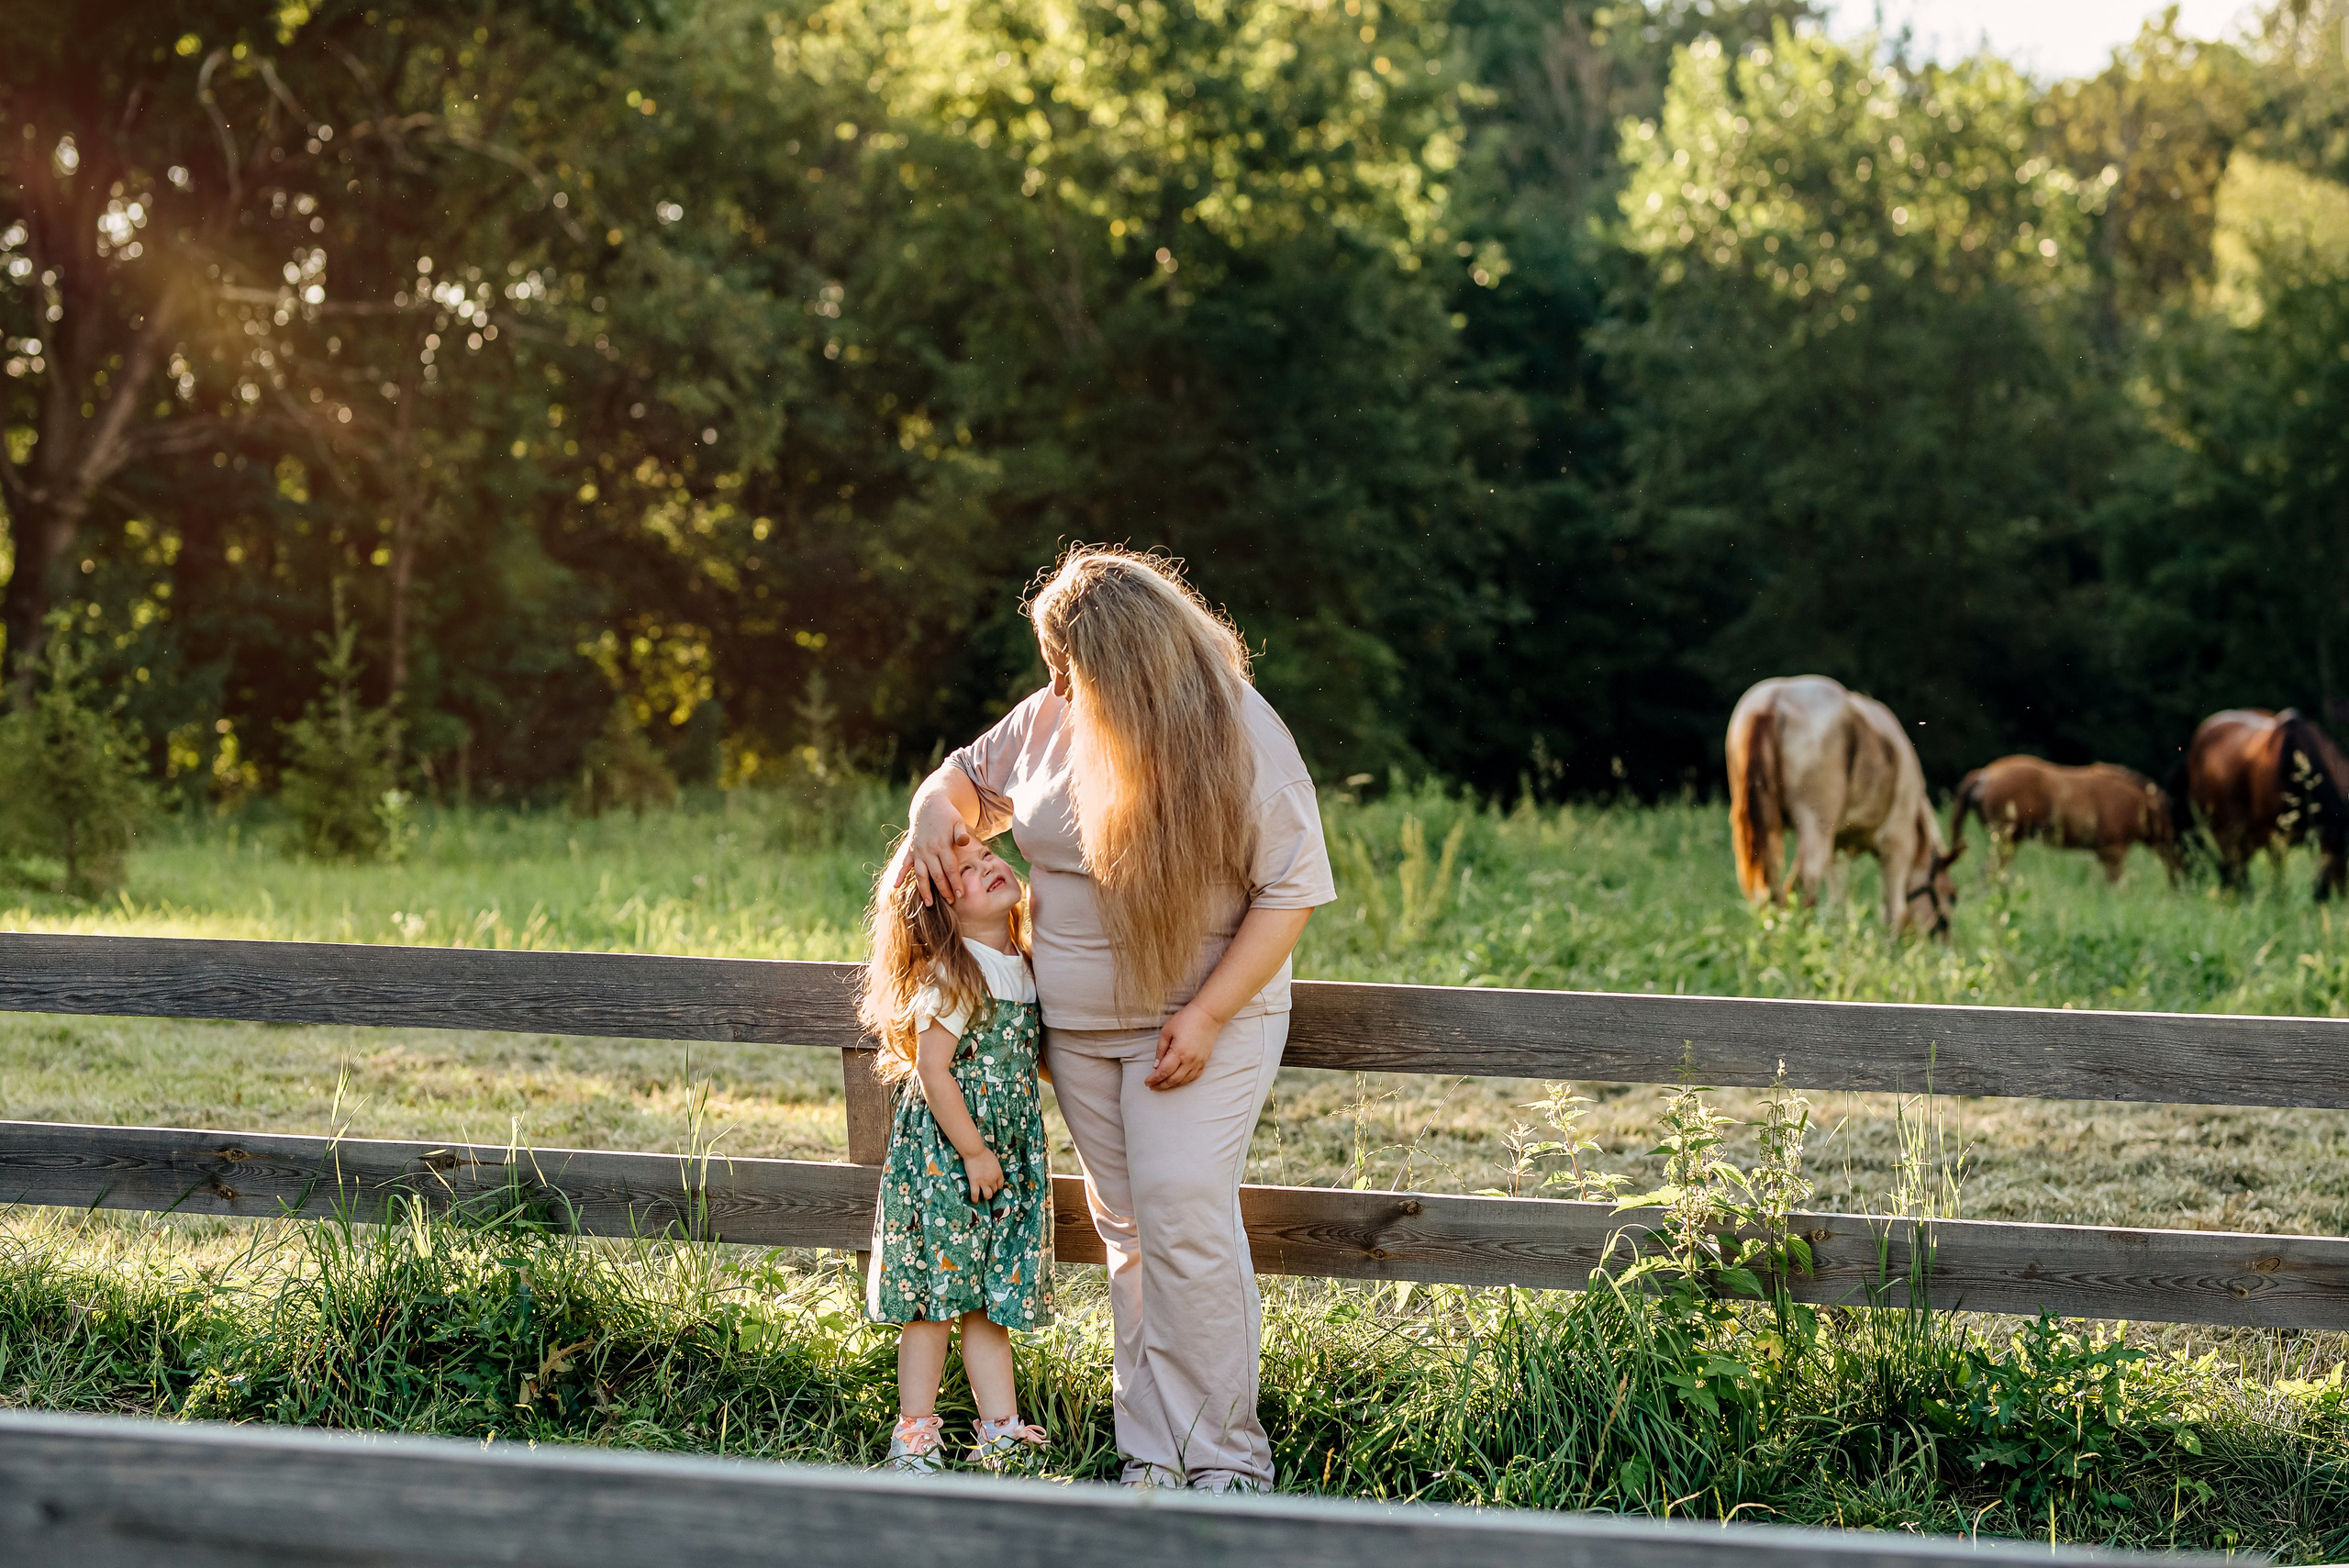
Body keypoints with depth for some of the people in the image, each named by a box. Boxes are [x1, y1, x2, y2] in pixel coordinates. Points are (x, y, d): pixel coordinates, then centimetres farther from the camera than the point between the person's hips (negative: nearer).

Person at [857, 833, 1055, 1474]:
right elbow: (932, 1070, -19)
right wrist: (972, 1151, -17)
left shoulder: (1023, 967, 8)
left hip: (1008, 1158, 7)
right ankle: (915, 1433, 8)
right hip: (942, 1155, -7)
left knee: (990, 1299, 11)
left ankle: (1001, 1432, 14)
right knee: (935, 1298, 0)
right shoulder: (953, 977, -17)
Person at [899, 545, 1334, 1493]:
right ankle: (1153, 1456, 12)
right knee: (1125, 1228, 7)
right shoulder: (1050, 720, 1)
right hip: (1078, 1023, 6)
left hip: (1205, 1015, -6)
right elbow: (970, 776, 19)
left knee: (1185, 1217, -14)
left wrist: (1206, 1015, -19)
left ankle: (1224, 1456, -5)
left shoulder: (1239, 739, -15)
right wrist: (936, 812, -5)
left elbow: (1292, 889, -14)